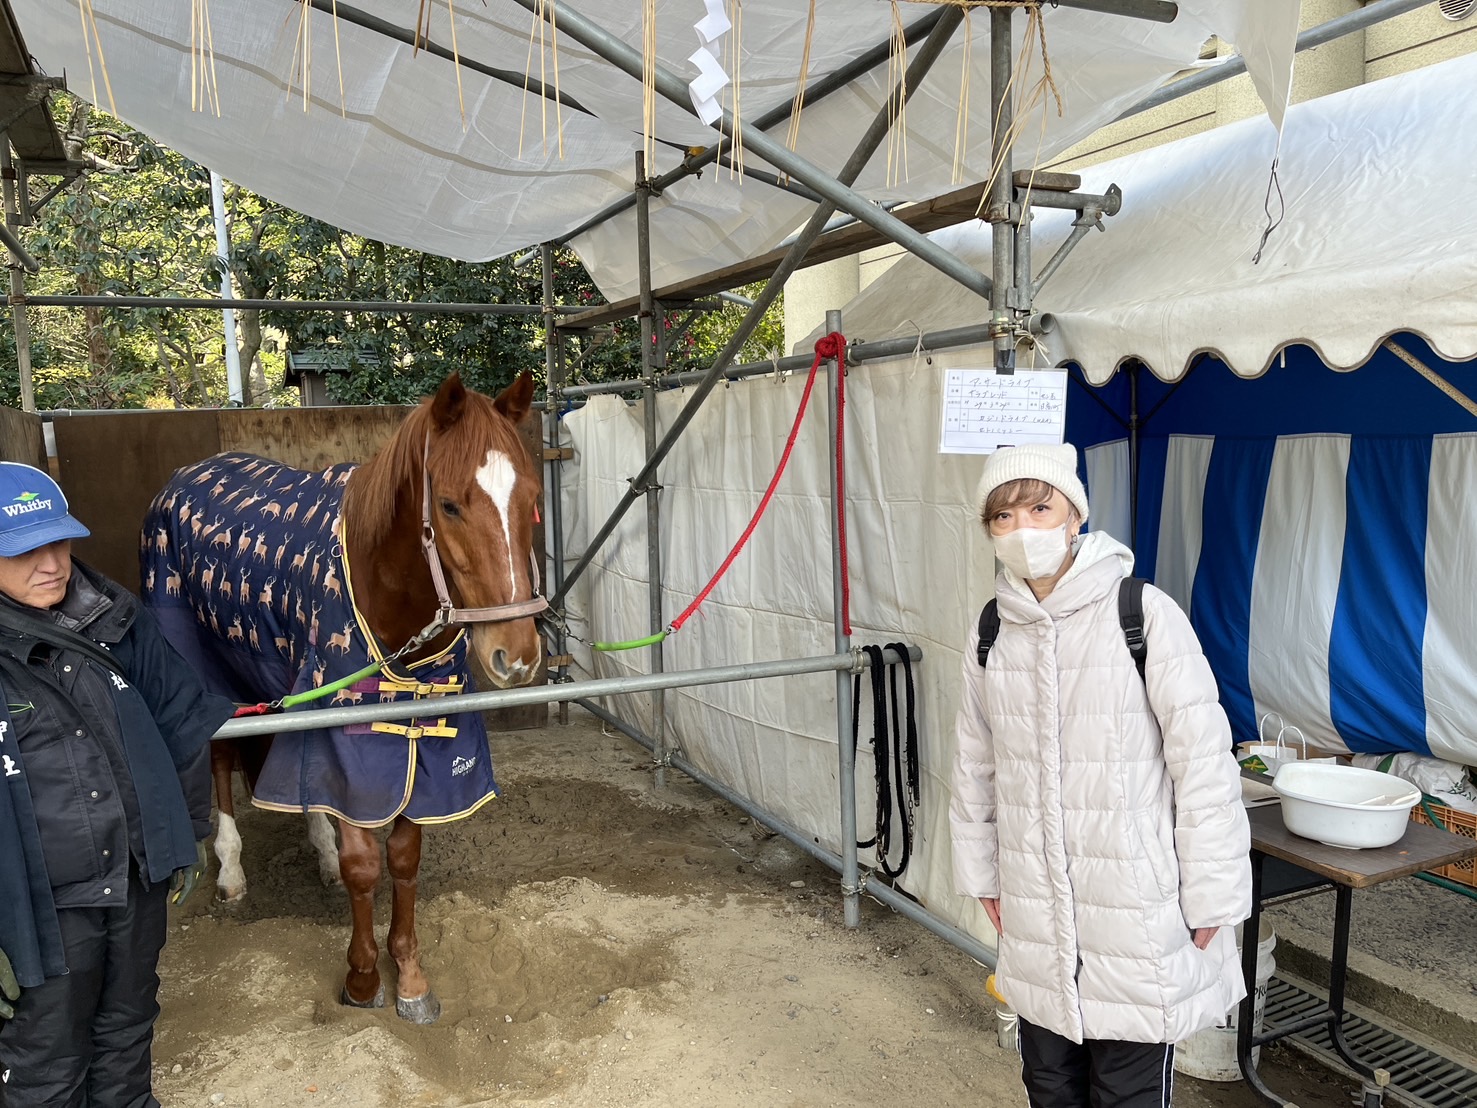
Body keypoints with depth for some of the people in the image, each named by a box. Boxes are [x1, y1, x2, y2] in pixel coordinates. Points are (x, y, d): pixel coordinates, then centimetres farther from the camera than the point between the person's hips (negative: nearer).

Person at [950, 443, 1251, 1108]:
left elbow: (1204, 760, -12)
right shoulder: (991, 634, 1)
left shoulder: (1144, 615, -15)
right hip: (1035, 921, 5)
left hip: (1136, 918, -4)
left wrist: (1211, 900, -9)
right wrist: (980, 874, 15)